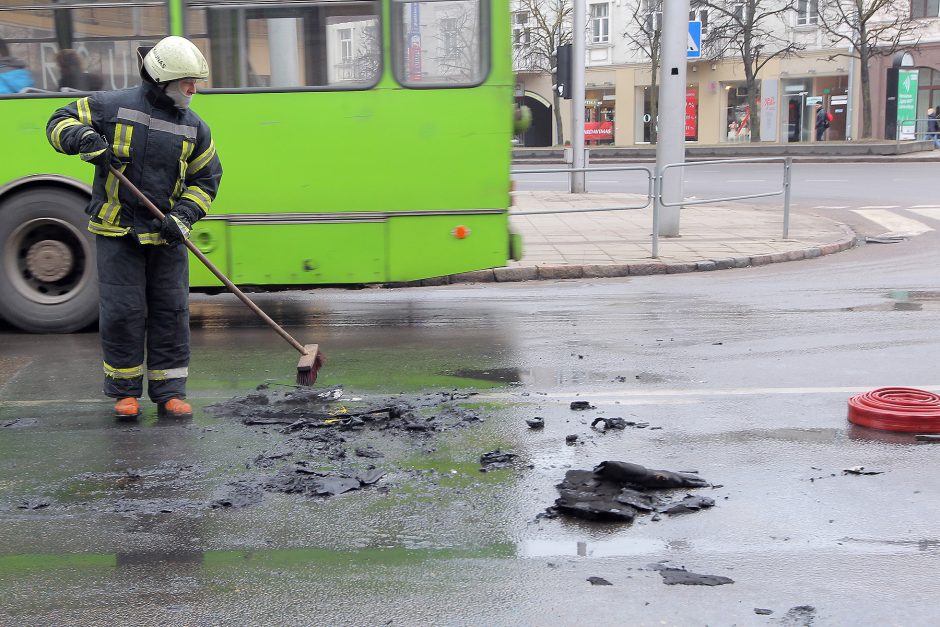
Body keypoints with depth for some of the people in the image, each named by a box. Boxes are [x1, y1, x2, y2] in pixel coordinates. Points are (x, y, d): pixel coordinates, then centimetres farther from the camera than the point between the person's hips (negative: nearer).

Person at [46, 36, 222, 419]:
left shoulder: (194, 128, 5)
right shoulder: (113, 107, -4)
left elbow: (205, 179, 10)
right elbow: (60, 122, 4)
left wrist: (182, 216, -5)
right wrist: (84, 138, -18)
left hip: (166, 236, 3)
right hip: (118, 232, -3)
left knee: (171, 312, 2)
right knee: (122, 312, -1)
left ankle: (169, 393, 12)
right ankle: (125, 392, 13)